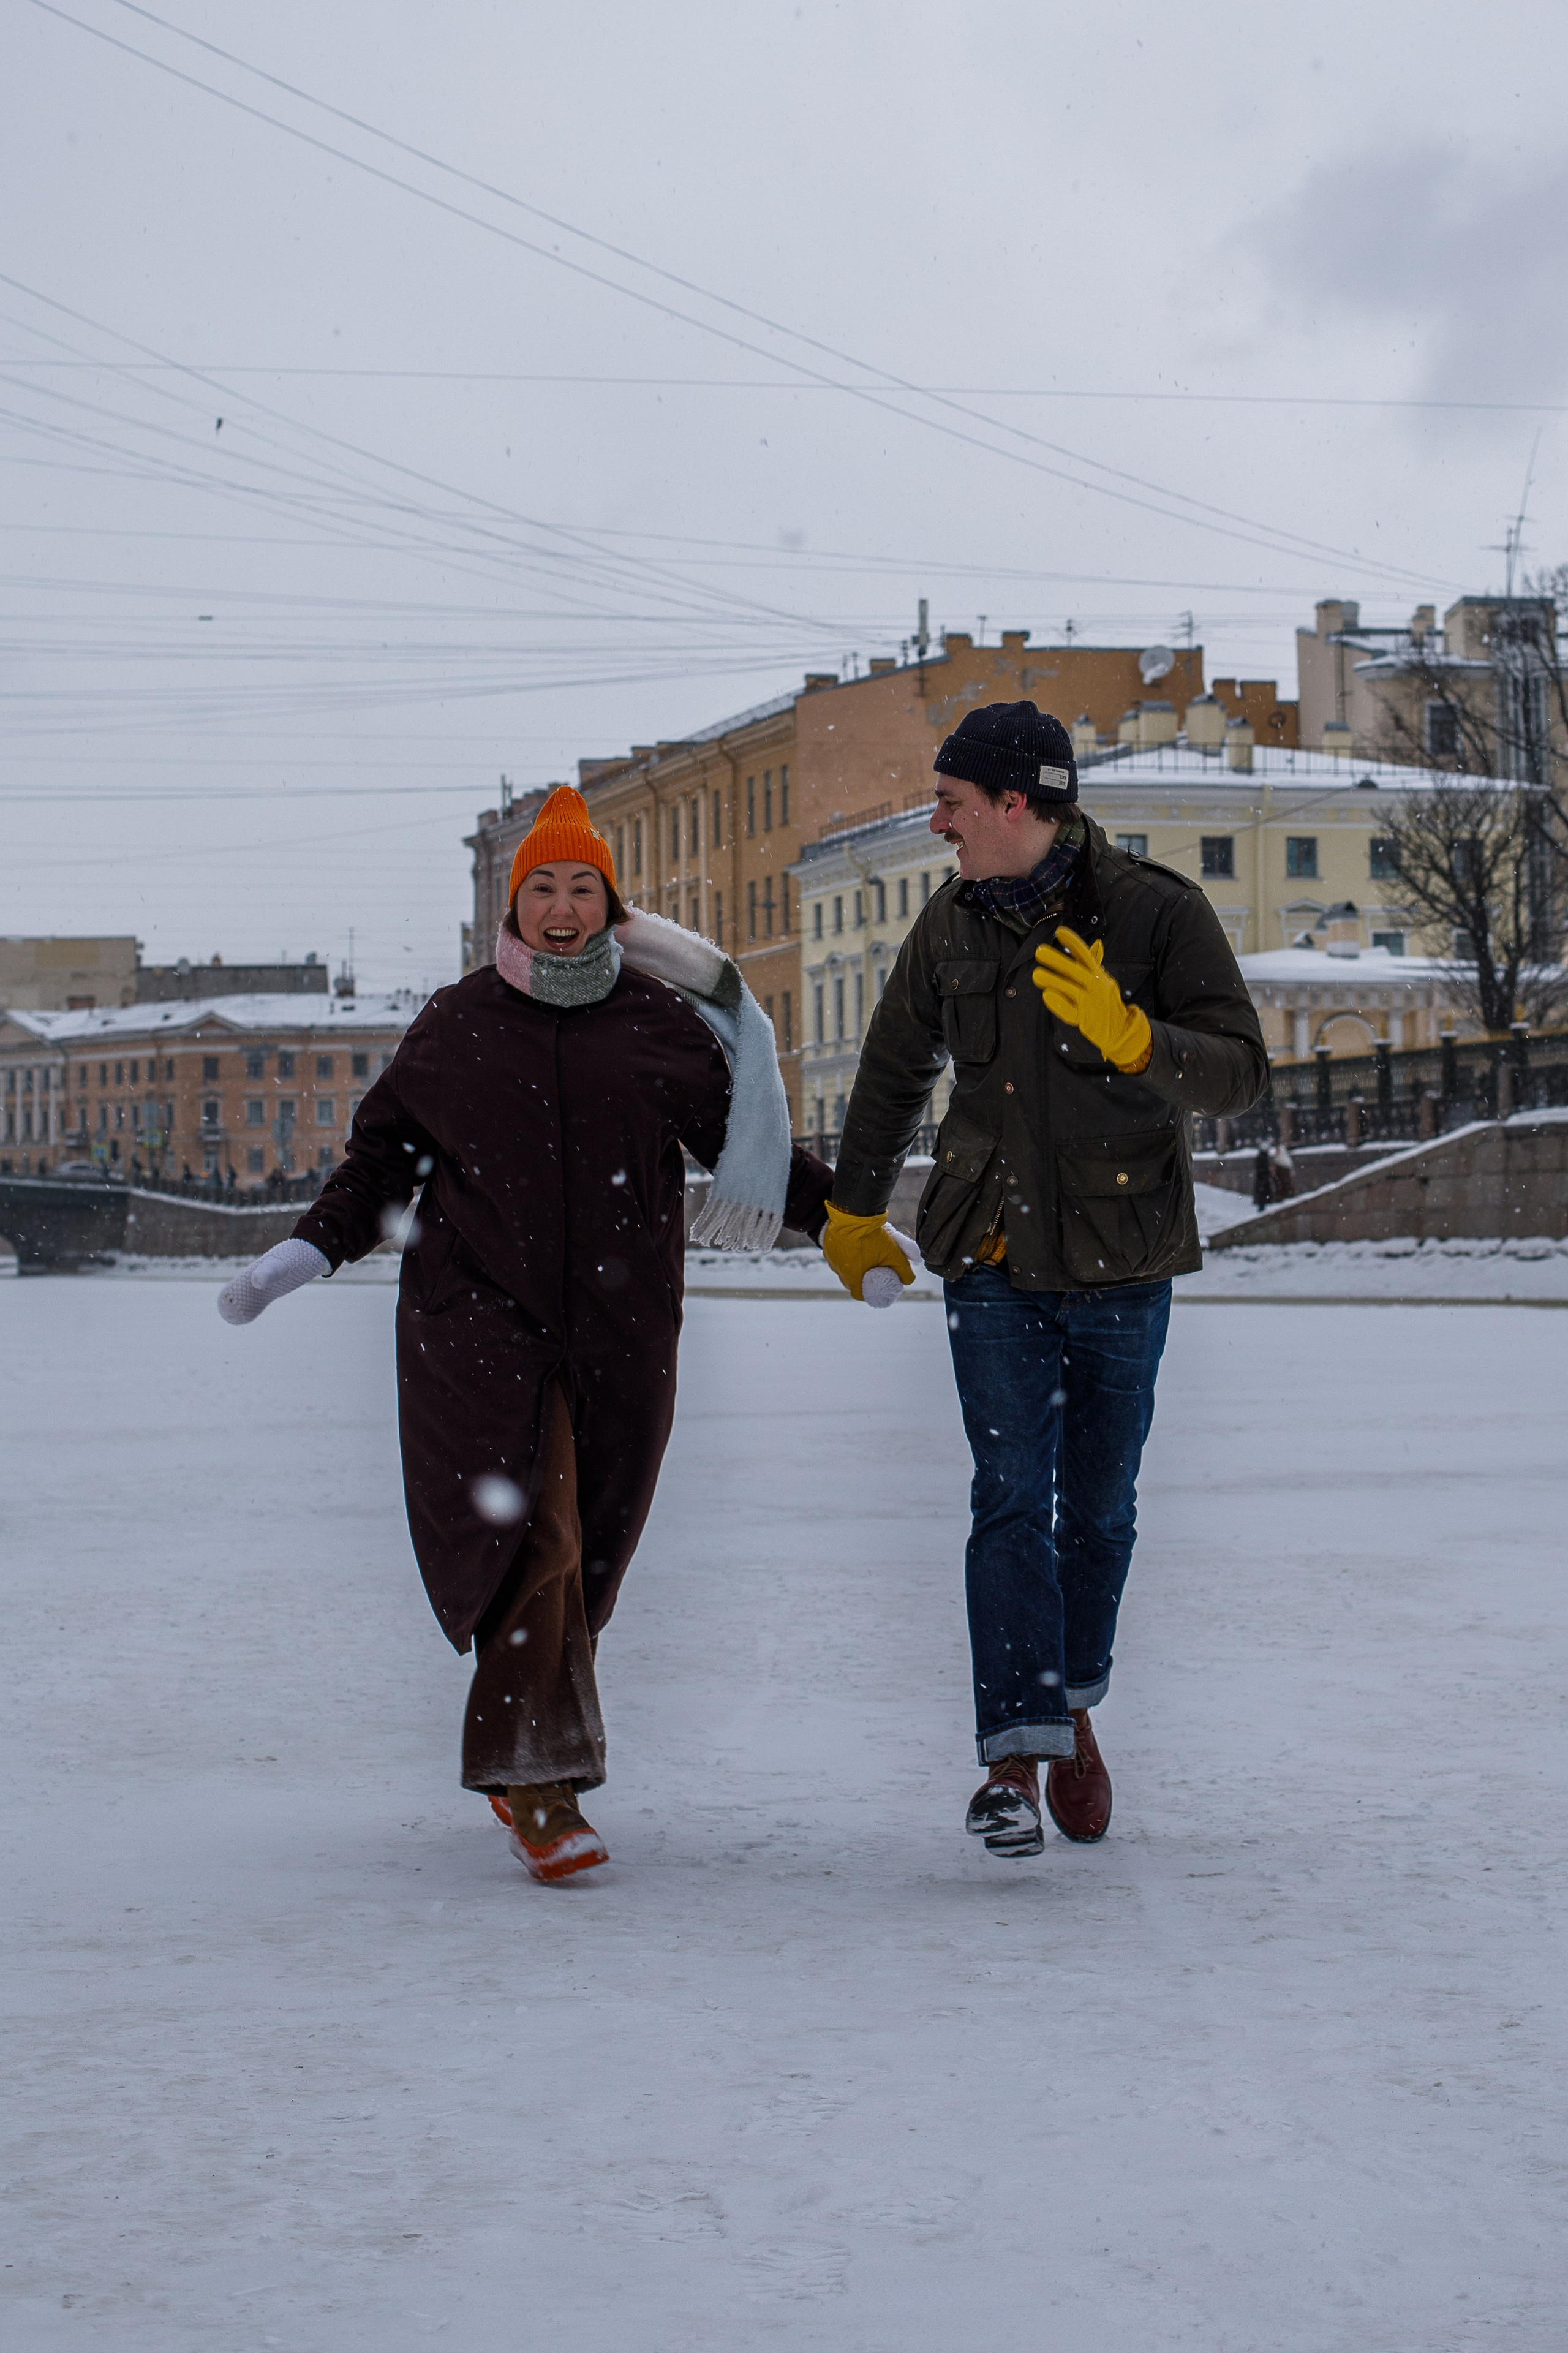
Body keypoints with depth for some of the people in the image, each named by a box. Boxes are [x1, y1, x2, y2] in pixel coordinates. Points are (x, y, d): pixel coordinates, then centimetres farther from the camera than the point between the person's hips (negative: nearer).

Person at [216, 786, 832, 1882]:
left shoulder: (661, 1024, 9)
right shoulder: (458, 1024, 9)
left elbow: (748, 1135, 11)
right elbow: (384, 1156, 14)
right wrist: (312, 1249, 2)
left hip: (618, 1329, 2)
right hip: (478, 1317, -2)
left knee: (584, 1554, 5)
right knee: (532, 1534, -16)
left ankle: (512, 1755, 24)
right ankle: (544, 1786, -16)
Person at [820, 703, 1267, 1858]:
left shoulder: (1159, 912, -7)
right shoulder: (952, 923, 5)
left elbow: (1241, 1071, -12)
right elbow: (896, 1070, 19)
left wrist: (1125, 1035, -30)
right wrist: (854, 1214, 26)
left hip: (1124, 1261, -1)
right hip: (993, 1258, 2)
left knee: (1099, 1504, 10)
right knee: (1012, 1499, -9)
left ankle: (1075, 1706, 31)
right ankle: (1017, 1751, -11)